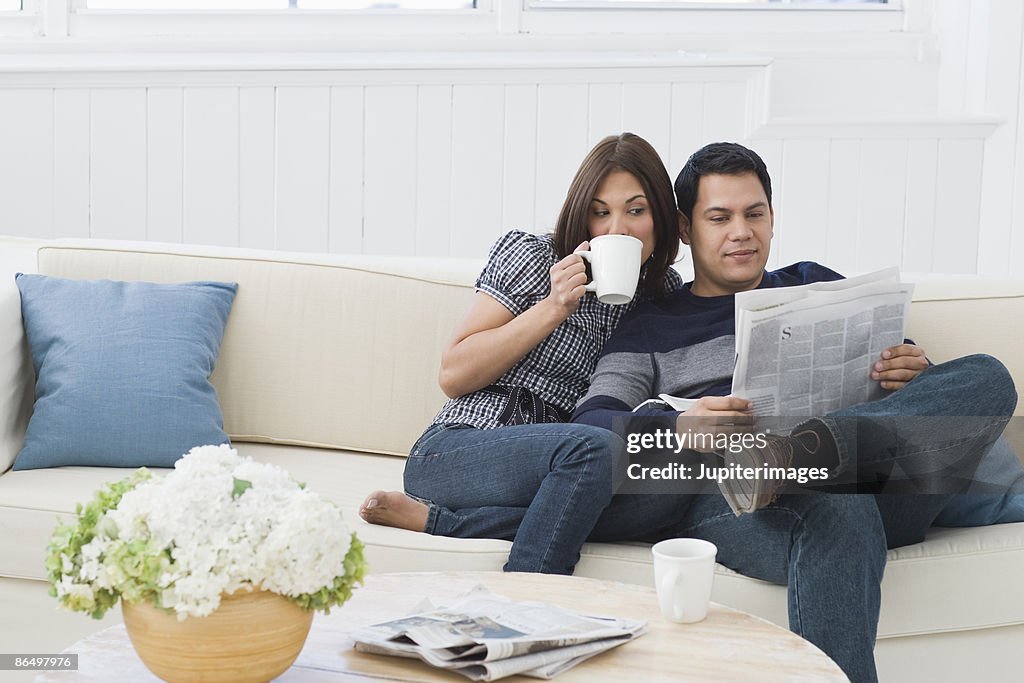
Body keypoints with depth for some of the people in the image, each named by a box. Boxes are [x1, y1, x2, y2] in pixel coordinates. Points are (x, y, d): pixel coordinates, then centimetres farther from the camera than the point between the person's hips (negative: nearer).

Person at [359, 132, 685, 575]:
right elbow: (453, 375, -5)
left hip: (549, 462, 5)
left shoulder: (666, 293, 11)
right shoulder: (530, 257, -3)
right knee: (594, 448, -34)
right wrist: (554, 308, -12)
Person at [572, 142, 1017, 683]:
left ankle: (798, 448, -36)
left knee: (986, 377, -20)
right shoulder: (651, 328, 19)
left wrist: (914, 373, -1)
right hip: (724, 502, -4)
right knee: (840, 515, -39)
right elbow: (589, 423, 3)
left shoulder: (816, 287, 29)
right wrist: (678, 430, -19)